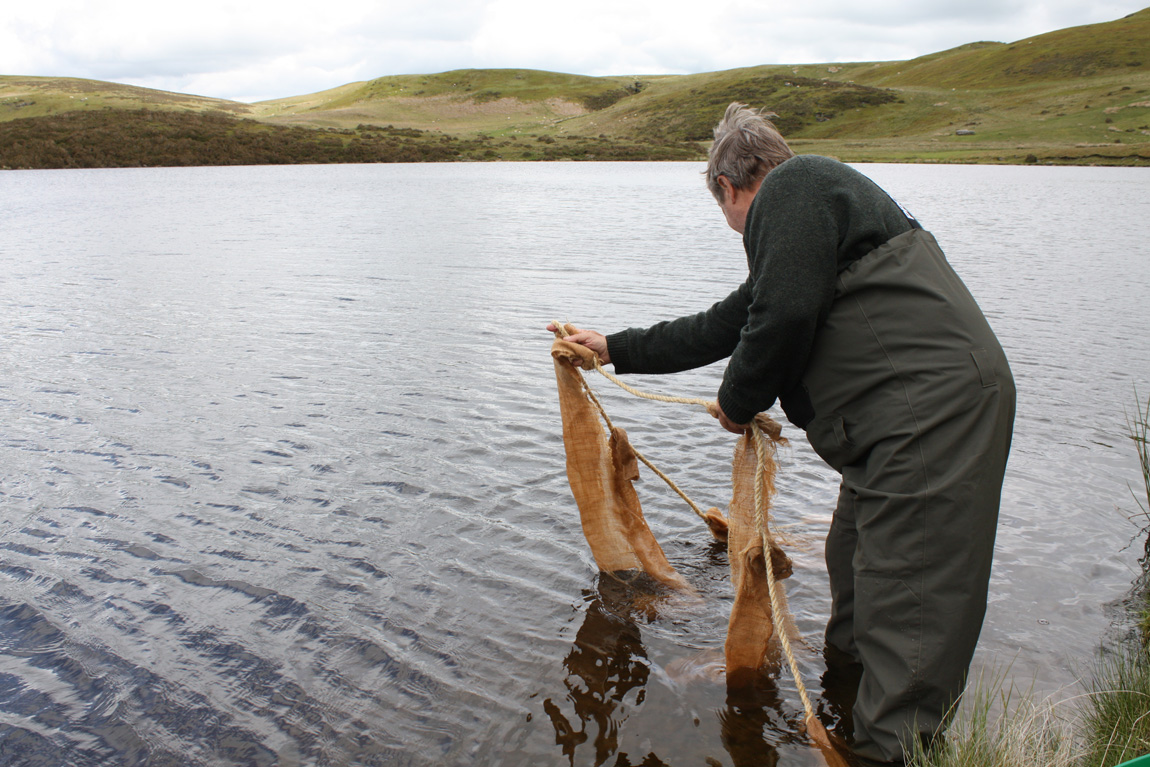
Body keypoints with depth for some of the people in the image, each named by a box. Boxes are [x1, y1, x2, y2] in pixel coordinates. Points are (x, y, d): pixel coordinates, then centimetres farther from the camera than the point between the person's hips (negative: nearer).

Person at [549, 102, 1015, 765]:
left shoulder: (796, 185, -7)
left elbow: (784, 318, -20)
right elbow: (722, 327, 29)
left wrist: (738, 402, -2)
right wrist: (614, 349, 35)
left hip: (933, 405, -11)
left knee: (902, 599, -6)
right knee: (855, 567, 22)